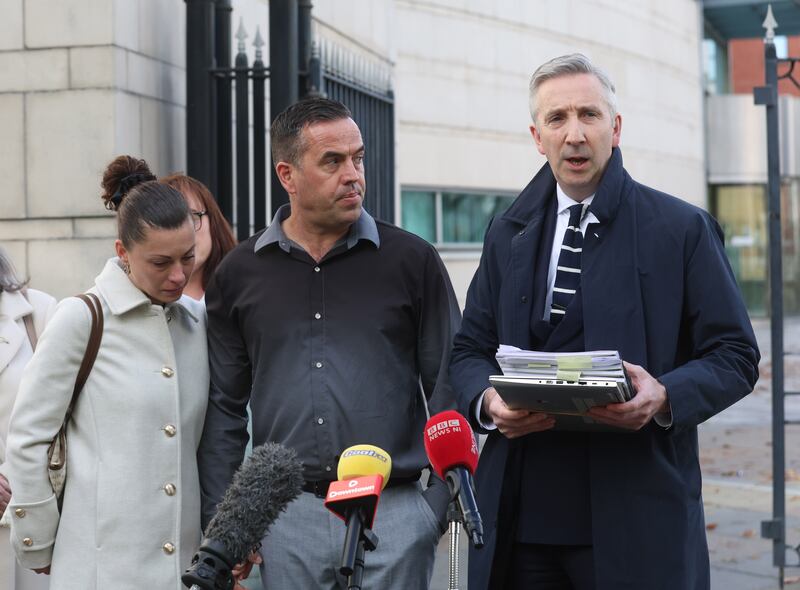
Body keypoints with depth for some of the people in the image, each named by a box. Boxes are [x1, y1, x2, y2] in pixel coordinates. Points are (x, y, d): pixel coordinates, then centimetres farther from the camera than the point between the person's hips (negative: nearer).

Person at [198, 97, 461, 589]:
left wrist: (442, 505, -4)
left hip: (395, 511, -1)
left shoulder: (412, 260, 2)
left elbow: (448, 390, 3)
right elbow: (224, 406, 9)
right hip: (287, 516, 2)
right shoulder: (239, 274, 6)